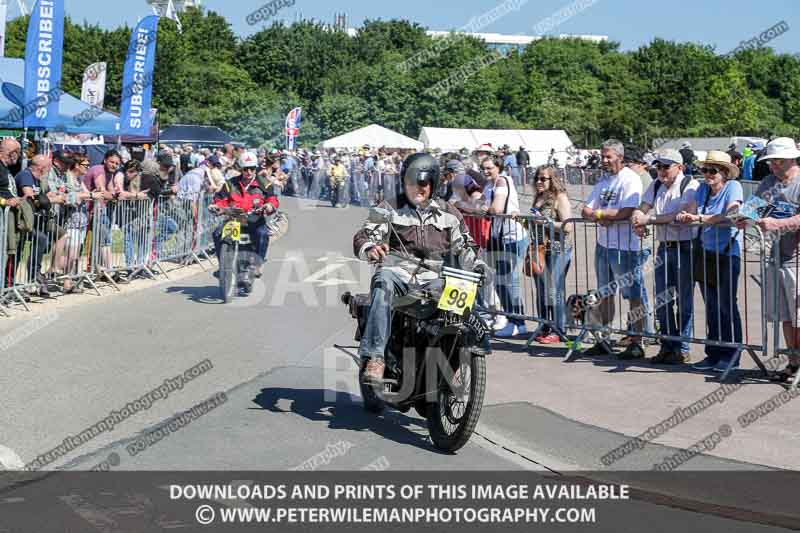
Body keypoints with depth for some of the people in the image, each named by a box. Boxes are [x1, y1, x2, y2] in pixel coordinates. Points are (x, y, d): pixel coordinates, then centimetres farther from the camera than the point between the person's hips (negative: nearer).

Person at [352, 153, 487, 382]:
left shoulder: (447, 214, 23)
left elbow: (463, 246, 21)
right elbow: (363, 237, 4)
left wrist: (477, 264, -1)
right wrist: (370, 248, -21)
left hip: (436, 277, 2)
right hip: (399, 271, -1)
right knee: (383, 280, -37)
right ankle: (375, 356, -43)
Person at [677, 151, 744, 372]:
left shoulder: (733, 187, -6)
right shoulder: (702, 188, 11)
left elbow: (729, 215, -21)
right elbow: (691, 211, 5)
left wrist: (699, 218, -27)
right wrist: (684, 216, -18)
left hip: (728, 254, -6)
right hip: (705, 253, 6)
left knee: (727, 305, -2)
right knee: (711, 306, 10)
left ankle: (731, 356, 8)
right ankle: (714, 354, 18)